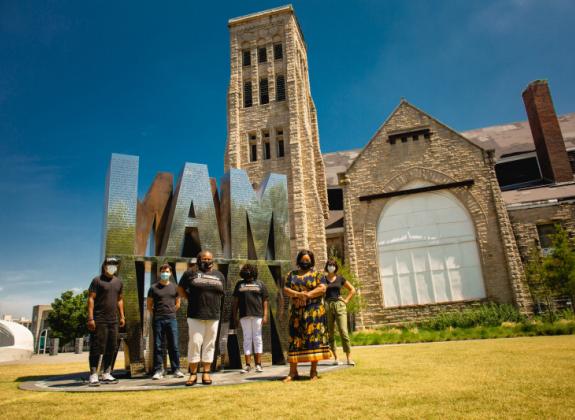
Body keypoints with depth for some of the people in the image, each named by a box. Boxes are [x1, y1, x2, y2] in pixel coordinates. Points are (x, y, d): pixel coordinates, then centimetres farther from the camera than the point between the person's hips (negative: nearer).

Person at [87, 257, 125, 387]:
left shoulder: (118, 282, 15)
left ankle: (106, 375, 17)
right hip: (99, 320, -6)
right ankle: (93, 376, 2)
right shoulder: (97, 280, -3)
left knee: (111, 348, 8)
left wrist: (122, 316, 13)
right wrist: (90, 318, -17)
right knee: (97, 348, -5)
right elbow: (91, 299, -9)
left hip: (113, 320, 6)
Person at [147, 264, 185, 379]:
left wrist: (171, 312, 10)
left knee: (174, 345, 1)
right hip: (158, 320, -1)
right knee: (157, 346, 3)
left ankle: (176, 370, 7)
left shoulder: (174, 287, 8)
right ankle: (158, 370, 10)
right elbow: (149, 304, 9)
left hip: (171, 319, 1)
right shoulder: (153, 288, 4)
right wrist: (155, 314, 6)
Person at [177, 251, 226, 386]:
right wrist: (191, 299, 2)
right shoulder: (191, 273, 4)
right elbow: (180, 289, 11)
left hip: (213, 315, 3)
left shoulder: (219, 275, 12)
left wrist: (215, 305, 9)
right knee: (195, 342, -4)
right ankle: (193, 373, 7)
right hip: (195, 315, -3)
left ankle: (206, 373, 14)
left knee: (209, 344, 6)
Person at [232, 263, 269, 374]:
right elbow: (235, 301, 12)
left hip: (257, 315, -2)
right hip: (244, 315, 2)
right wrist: (234, 316, 5)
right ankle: (248, 365, 8)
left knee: (257, 338, 2)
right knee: (247, 339, 4)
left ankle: (258, 364, 6)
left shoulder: (260, 284, 8)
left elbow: (265, 301, 4)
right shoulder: (239, 284, 13)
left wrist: (265, 315, -5)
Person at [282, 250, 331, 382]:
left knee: (313, 337, -4)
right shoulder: (291, 274, 14)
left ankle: (313, 371, 3)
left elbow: (322, 288, -7)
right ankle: (293, 372, 4)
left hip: (314, 311, -2)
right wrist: (298, 294, -14)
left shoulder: (317, 274, 6)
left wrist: (307, 294, -17)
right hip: (296, 311, 3)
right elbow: (286, 290, 3)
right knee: (295, 339, 1)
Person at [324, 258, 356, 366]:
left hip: (339, 306, 0)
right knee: (330, 333, 4)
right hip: (327, 306, 1)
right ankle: (336, 358, 13)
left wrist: (346, 300, 5)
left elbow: (352, 290, 15)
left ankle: (349, 358, -4)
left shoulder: (340, 278, 8)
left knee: (343, 332, -8)